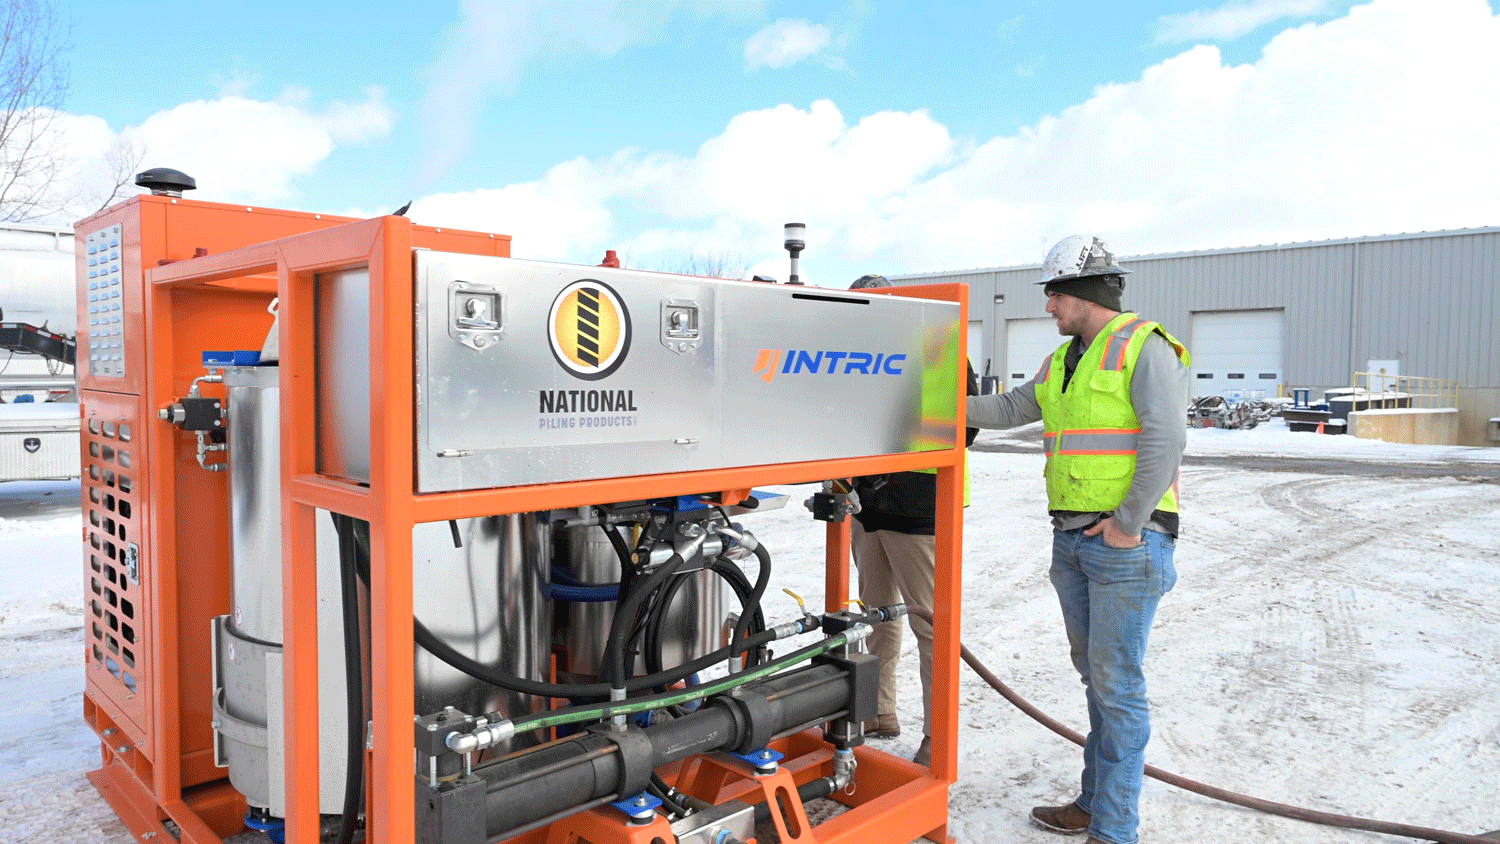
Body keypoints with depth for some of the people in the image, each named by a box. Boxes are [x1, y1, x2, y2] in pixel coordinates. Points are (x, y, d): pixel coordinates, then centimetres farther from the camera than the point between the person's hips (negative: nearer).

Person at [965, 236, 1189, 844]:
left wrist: (1128, 523, -18)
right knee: (1095, 676, 16)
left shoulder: (1145, 346, -9)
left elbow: (1164, 439, -17)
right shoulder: (1061, 362, 16)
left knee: (1117, 685, -2)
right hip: (1071, 539, 8)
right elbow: (1007, 410, 22)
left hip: (1126, 544, -8)